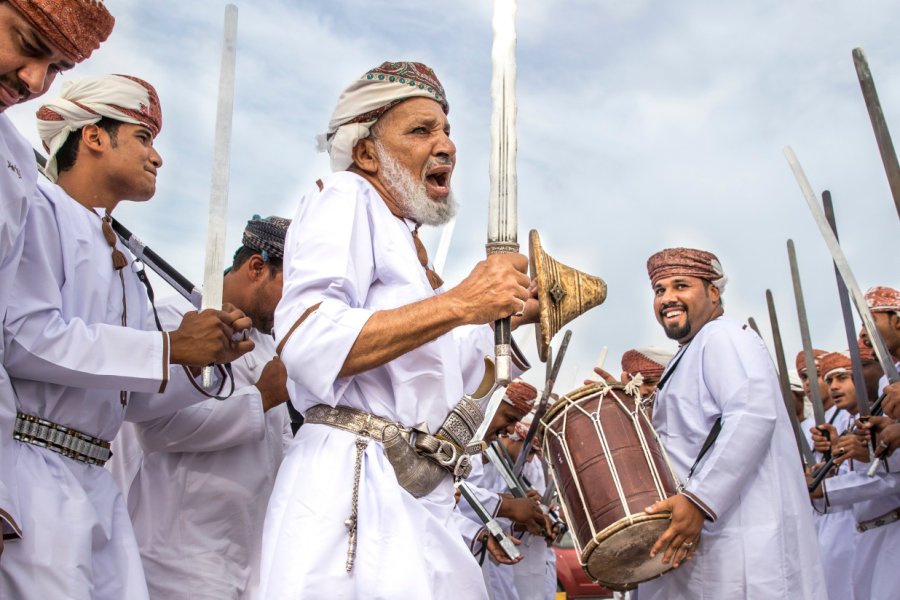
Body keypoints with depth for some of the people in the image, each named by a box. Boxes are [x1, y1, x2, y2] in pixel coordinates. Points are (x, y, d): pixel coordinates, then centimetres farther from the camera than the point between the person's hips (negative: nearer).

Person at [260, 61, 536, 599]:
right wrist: (458, 303, -22)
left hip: (423, 506, 8)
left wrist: (509, 320, 16)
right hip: (354, 489, -8)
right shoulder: (347, 197, -2)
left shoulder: (408, 248, 23)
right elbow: (307, 345, -20)